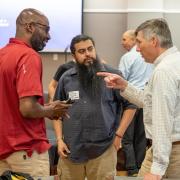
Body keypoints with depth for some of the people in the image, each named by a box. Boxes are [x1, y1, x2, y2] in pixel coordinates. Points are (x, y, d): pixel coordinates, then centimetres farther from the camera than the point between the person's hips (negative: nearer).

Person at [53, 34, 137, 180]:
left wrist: (119, 135, 0)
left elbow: (130, 105, 4)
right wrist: (59, 139, 4)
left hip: (103, 149, -2)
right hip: (71, 149, 2)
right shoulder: (66, 79, 5)